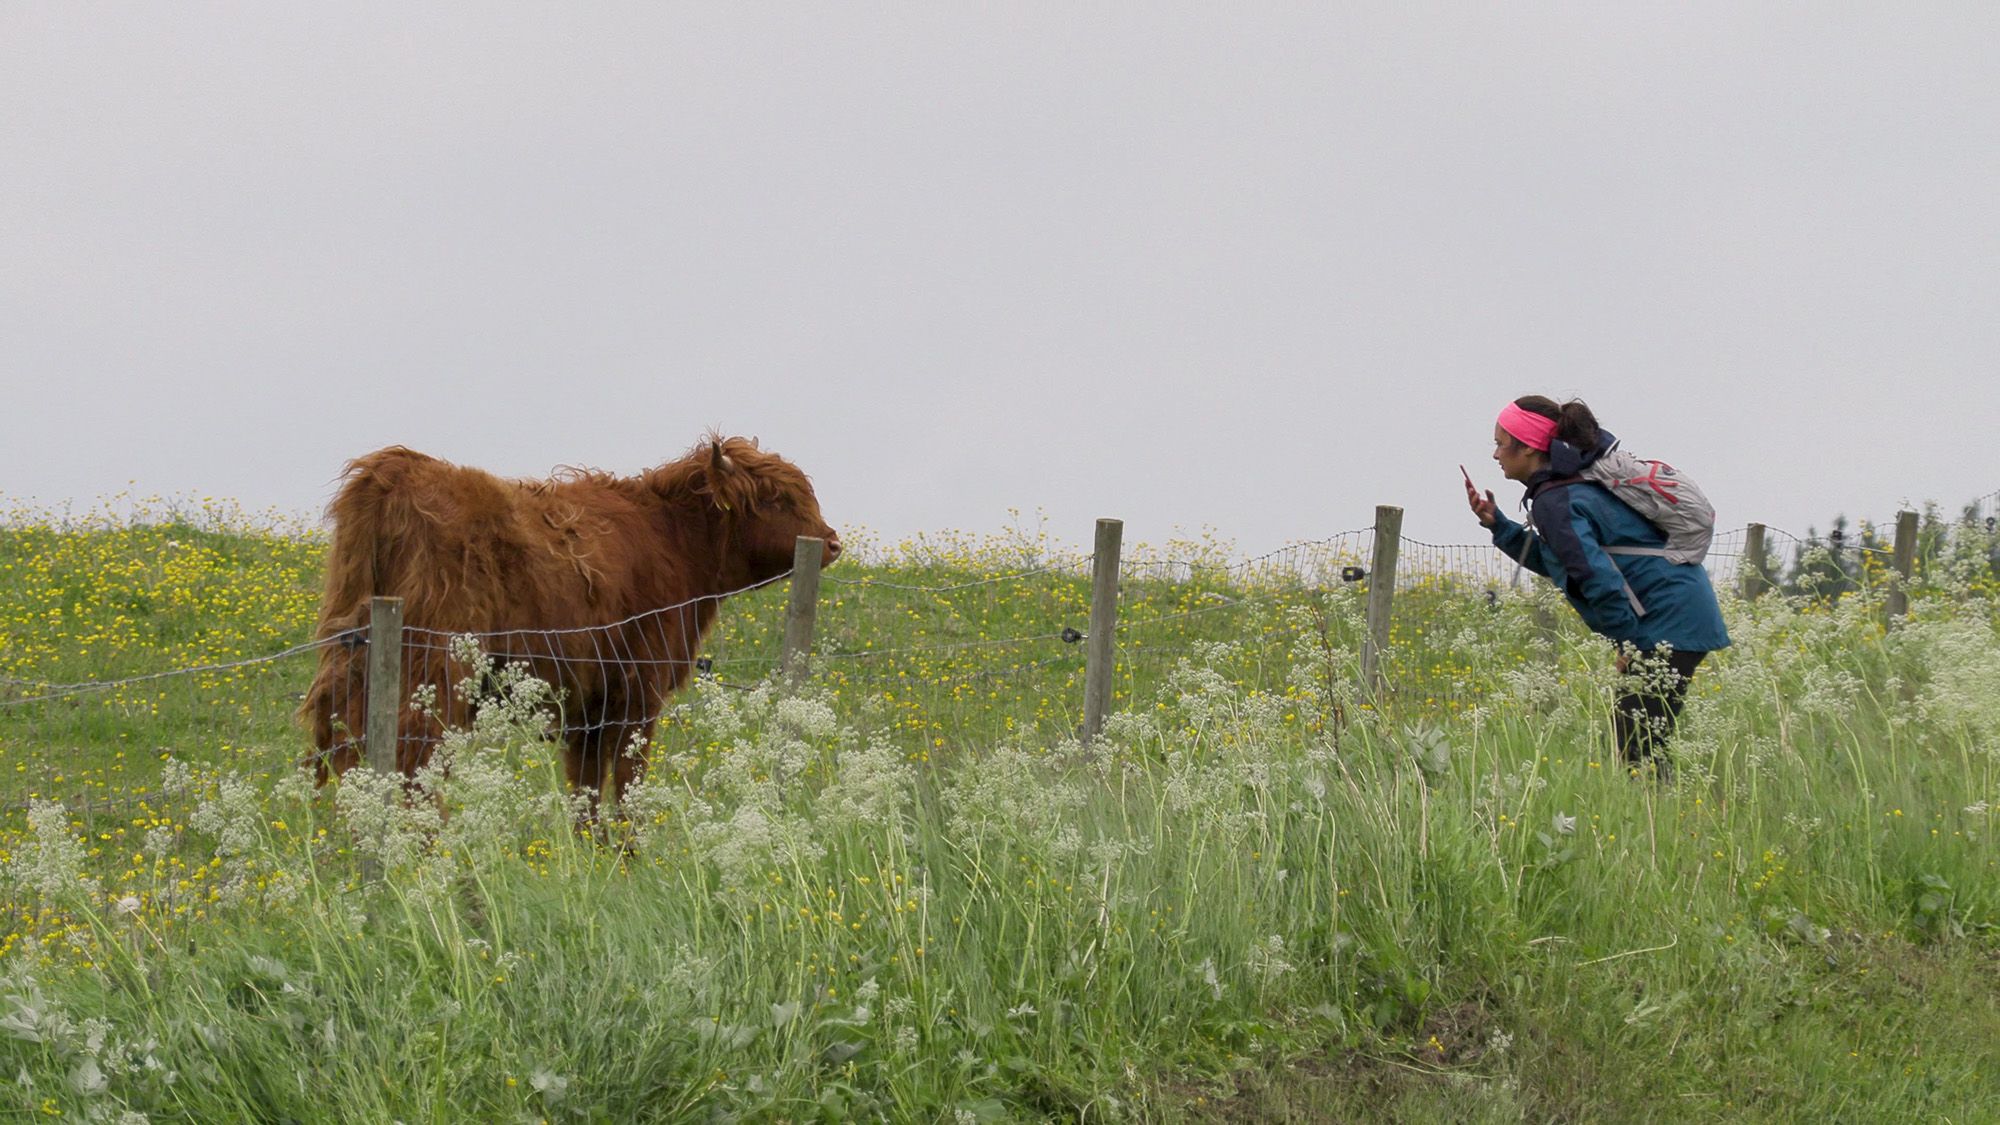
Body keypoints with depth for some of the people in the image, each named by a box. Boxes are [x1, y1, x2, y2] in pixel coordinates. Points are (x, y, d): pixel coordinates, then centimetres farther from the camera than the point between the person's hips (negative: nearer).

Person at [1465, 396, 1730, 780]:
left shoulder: (1555, 503, -15)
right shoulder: (1578, 482, 16)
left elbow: (1597, 575, -24)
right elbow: (1551, 561, 25)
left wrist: (1629, 643, -15)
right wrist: (1496, 524, 19)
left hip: (1667, 625, -10)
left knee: (1636, 748, -12)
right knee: (1635, 745, 10)